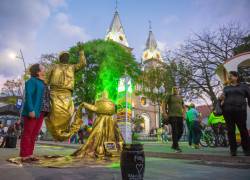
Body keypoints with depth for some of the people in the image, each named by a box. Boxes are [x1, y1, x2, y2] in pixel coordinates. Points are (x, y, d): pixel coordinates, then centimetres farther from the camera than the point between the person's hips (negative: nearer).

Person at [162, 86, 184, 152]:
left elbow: (183, 106, 24)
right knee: (175, 131, -11)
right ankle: (176, 147, -8)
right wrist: (164, 113, -14)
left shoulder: (180, 97, 21)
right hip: (172, 115, -5)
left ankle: (174, 144, 19)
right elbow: (164, 104, -2)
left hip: (180, 115, 5)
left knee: (181, 131, 2)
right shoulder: (169, 96, 6)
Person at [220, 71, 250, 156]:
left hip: (240, 110, -2)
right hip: (228, 111, 2)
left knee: (243, 130, -1)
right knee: (231, 130, 1)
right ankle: (233, 150, 6)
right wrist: (222, 99, -13)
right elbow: (223, 97, 11)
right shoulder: (226, 88, 19)